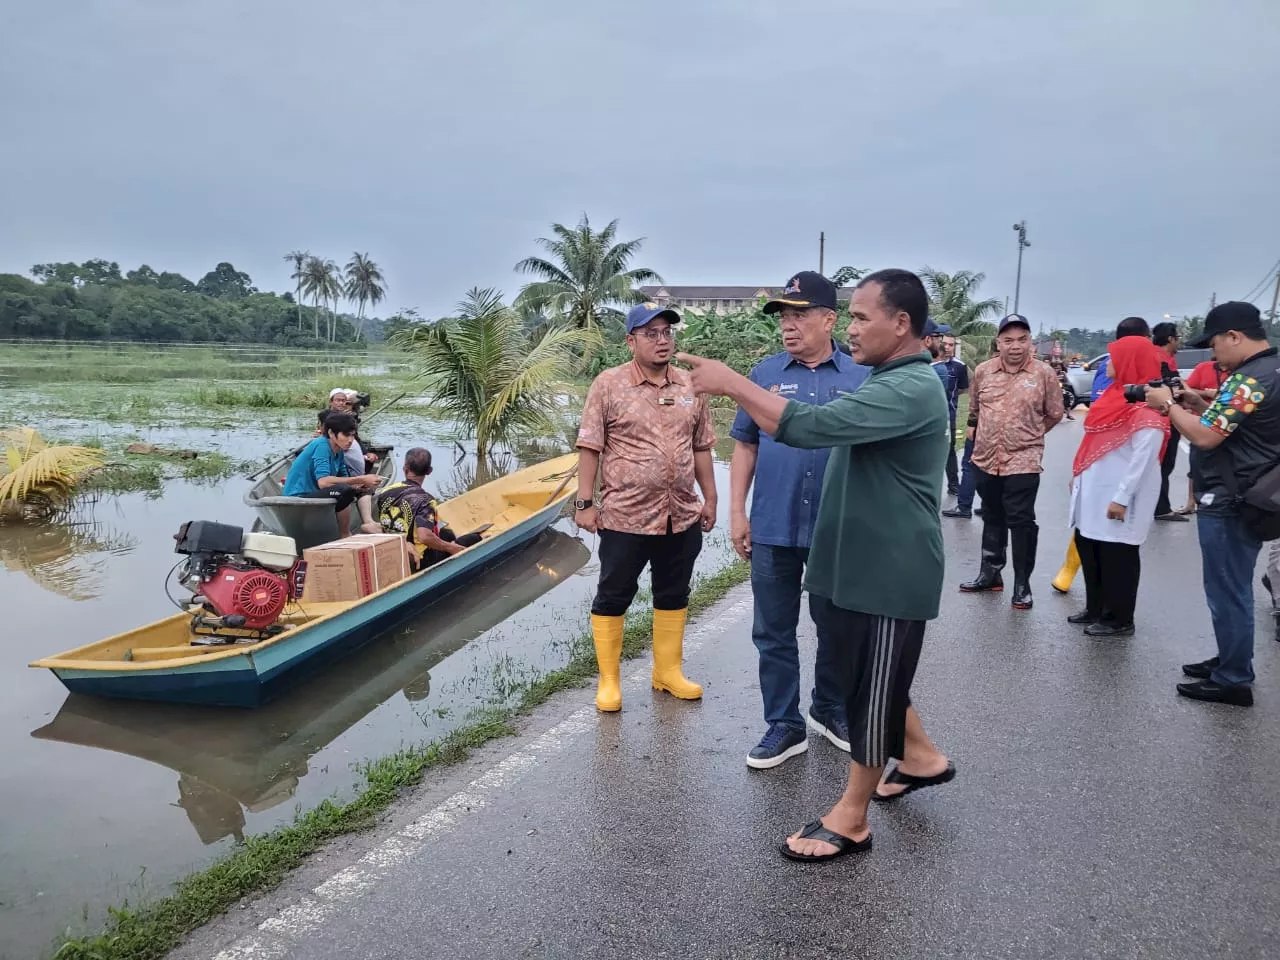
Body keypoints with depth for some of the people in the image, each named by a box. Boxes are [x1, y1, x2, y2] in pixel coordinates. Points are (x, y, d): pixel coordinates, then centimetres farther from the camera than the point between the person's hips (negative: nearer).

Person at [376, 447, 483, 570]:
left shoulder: (384, 493, -3)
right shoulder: (425, 500, -24)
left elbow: (384, 528, 7)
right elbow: (424, 536, -36)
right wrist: (450, 548, -20)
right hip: (420, 562, -7)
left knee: (447, 534, 32)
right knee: (474, 538, 4)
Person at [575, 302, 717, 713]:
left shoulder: (690, 387, 7)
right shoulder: (608, 385, -6)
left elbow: (701, 447, 13)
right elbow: (590, 447, -7)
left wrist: (709, 498, 12)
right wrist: (585, 501, -11)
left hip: (681, 516, 5)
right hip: (624, 516, -4)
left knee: (673, 595, 15)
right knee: (612, 597, 6)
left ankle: (668, 670, 30)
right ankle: (608, 680, 19)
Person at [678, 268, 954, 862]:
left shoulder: (910, 390, -22)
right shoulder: (889, 382, 12)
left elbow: (808, 426, -32)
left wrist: (730, 382, -25)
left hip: (889, 573, -10)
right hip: (856, 564, 10)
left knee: (872, 689, 3)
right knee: (869, 677, 23)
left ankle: (851, 819, 17)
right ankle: (921, 756, 43)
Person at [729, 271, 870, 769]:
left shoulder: (860, 378, 1)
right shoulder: (765, 372, 2)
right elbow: (745, 445, 4)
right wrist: (737, 513, -1)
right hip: (773, 528, 0)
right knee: (774, 632, 7)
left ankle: (830, 710, 36)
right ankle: (784, 725, 22)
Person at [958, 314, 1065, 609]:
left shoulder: (1044, 373, -6)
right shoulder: (983, 371, 2)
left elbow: (1054, 414, 4)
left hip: (1023, 460, -4)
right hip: (986, 458, 4)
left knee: (1021, 522, -3)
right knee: (992, 518, 16)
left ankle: (1022, 584, 8)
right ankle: (990, 573, 29)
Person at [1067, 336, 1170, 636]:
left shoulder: (1146, 407, -16)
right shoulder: (1117, 394, 13)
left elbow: (1143, 458, -20)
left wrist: (1122, 498, -22)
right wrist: (1078, 474, 18)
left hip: (1116, 496, -9)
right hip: (1095, 491, 9)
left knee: (1116, 555, 1)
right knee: (1088, 548, 15)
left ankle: (1119, 620, 13)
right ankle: (1095, 609, 29)